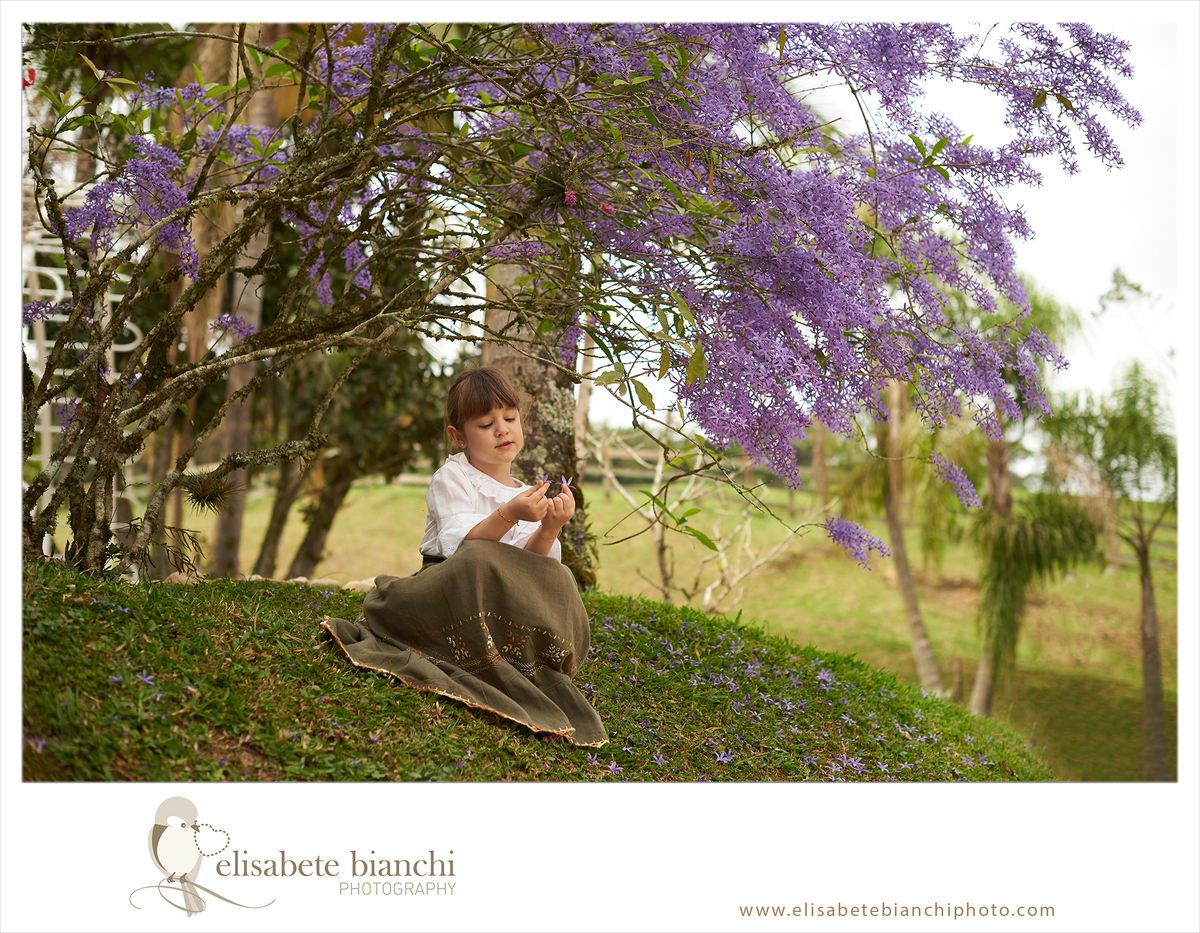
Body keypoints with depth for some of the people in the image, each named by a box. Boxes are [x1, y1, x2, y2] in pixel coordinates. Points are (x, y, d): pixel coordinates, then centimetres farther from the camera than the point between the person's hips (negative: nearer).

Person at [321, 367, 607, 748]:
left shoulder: (528, 496, 14)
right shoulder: (452, 478, 1)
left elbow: (530, 565, -2)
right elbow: (460, 544, -16)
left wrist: (549, 529, -21)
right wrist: (509, 515, -30)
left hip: (506, 602, 4)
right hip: (447, 585, -4)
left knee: (558, 579, -25)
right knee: (480, 560, -36)